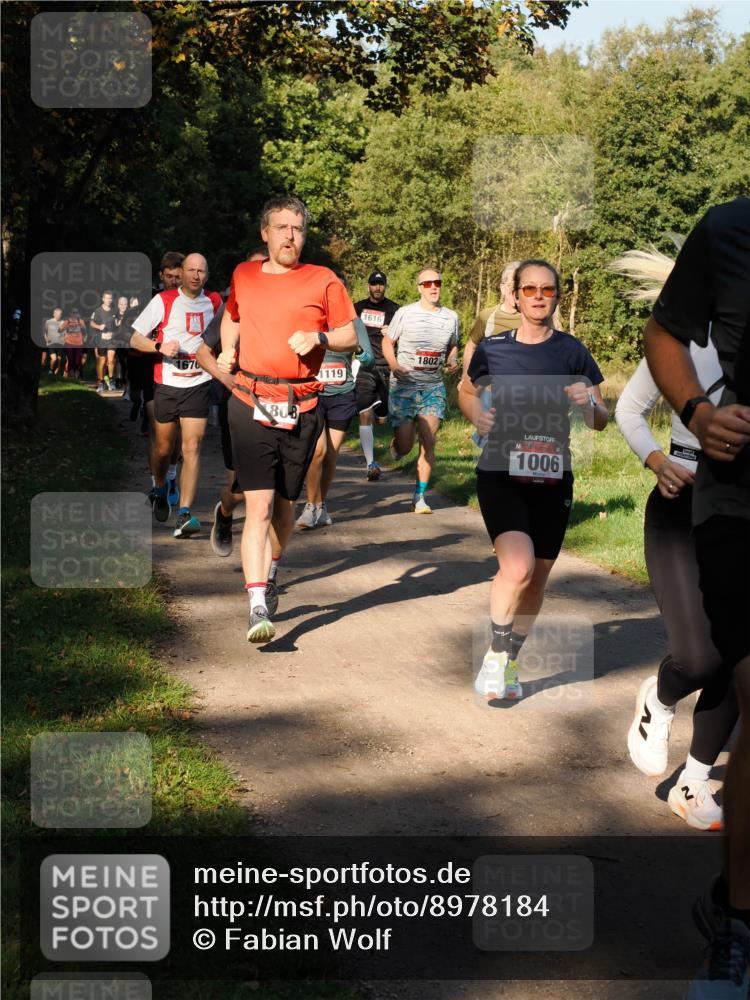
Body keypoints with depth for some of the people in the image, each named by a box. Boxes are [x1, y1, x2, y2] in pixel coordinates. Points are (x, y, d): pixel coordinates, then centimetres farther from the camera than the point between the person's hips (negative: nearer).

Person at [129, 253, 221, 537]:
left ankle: (184, 514, -14)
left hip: (198, 385, 1)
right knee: (164, 448, 11)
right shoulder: (164, 300, -3)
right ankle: (160, 489, 41)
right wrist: (160, 347, -21)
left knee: (192, 448, -11)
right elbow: (135, 339, -4)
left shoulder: (214, 301, 7)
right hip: (166, 384, -1)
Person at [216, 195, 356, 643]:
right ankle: (258, 607, -13)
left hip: (302, 408, 0)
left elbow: (351, 336, 6)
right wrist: (228, 350, 13)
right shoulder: (243, 276, 12)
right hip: (251, 403, 0)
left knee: (284, 503, 12)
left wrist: (319, 338, -13)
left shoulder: (323, 281, 3)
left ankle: (269, 572, 39)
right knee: (259, 507, -10)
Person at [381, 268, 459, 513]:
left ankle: (419, 497, 3)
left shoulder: (450, 317, 6)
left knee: (428, 442, -6)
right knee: (404, 446, -4)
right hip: (404, 386, -2)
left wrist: (452, 361, 0)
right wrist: (394, 366, -12)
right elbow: (387, 342, 6)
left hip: (433, 387, 2)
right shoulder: (405, 313, -3)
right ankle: (395, 446, 36)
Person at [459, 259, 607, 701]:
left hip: (552, 481, 2)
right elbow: (467, 391, 18)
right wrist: (476, 414, -3)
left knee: (536, 580, 10)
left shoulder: (572, 351, -1)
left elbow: (601, 422, 3)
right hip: (501, 476, -2)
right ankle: (495, 655, 0)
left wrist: (589, 403, -19)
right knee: (517, 567, -23)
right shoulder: (493, 348, -1)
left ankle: (510, 663, 33)